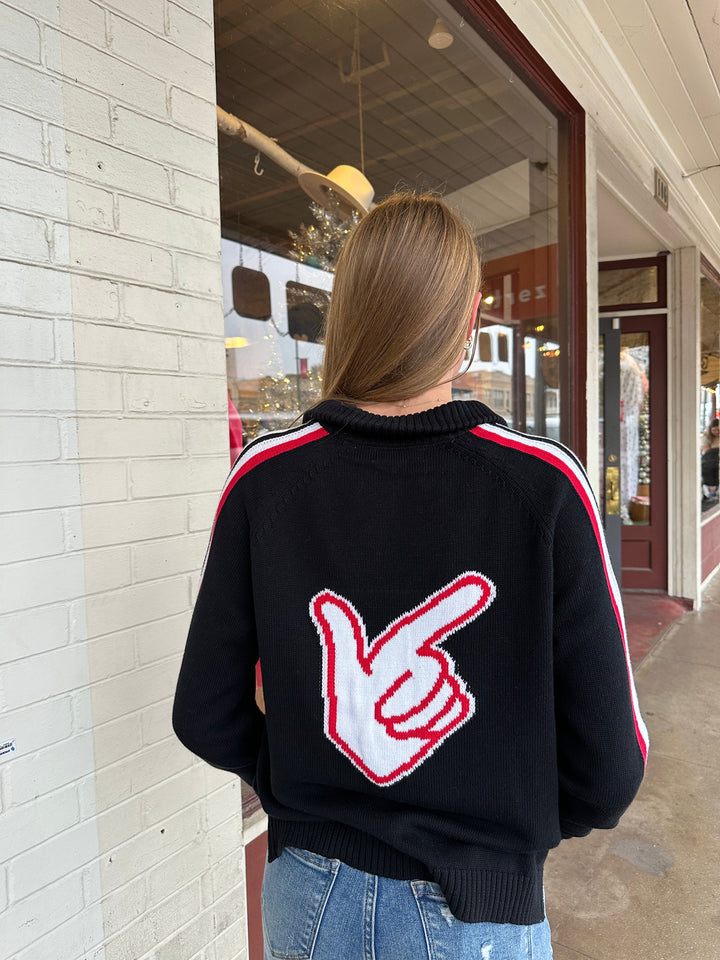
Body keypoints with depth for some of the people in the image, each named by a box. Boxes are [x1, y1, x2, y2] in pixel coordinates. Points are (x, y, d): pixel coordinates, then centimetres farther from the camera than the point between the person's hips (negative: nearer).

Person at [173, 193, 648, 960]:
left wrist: (305, 796, 9)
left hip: (307, 895, 2)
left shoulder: (263, 478, -15)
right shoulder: (544, 483, -20)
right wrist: (524, 831, 6)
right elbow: (607, 762, -14)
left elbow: (206, 718, -7)